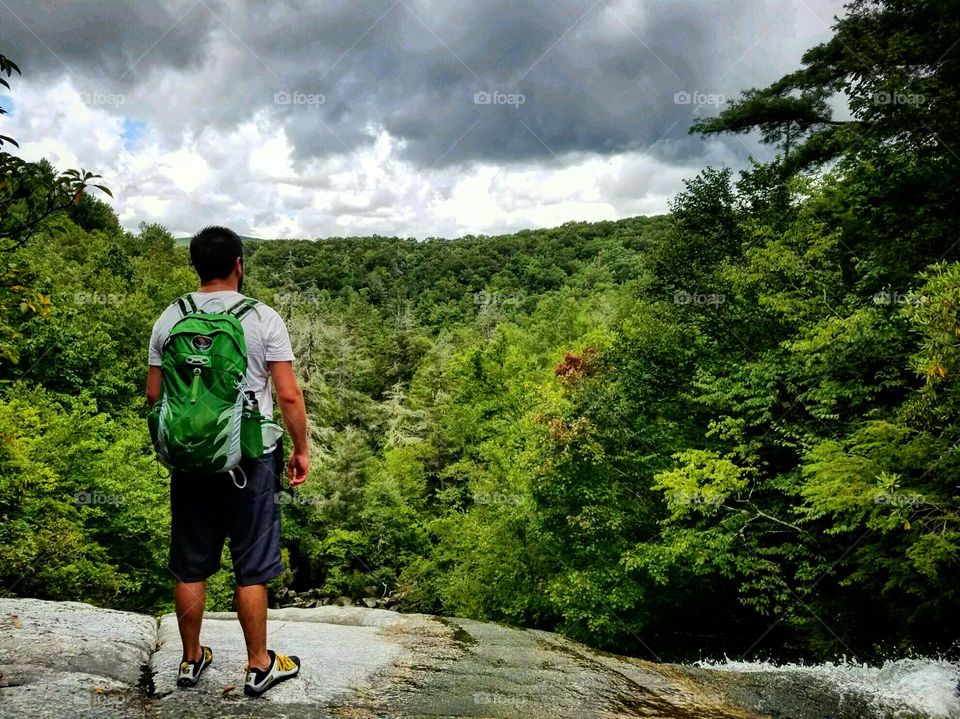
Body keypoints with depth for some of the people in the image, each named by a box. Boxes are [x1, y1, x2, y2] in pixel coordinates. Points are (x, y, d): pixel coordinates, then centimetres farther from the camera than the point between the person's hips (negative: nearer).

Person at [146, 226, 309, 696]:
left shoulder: (169, 319, 0)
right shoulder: (263, 319, -9)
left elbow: (154, 395, 5)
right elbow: (289, 395, -11)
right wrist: (301, 449, 1)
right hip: (249, 460, -3)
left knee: (190, 568, 15)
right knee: (251, 570, 8)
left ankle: (191, 660, 30)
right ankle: (259, 666, 20)